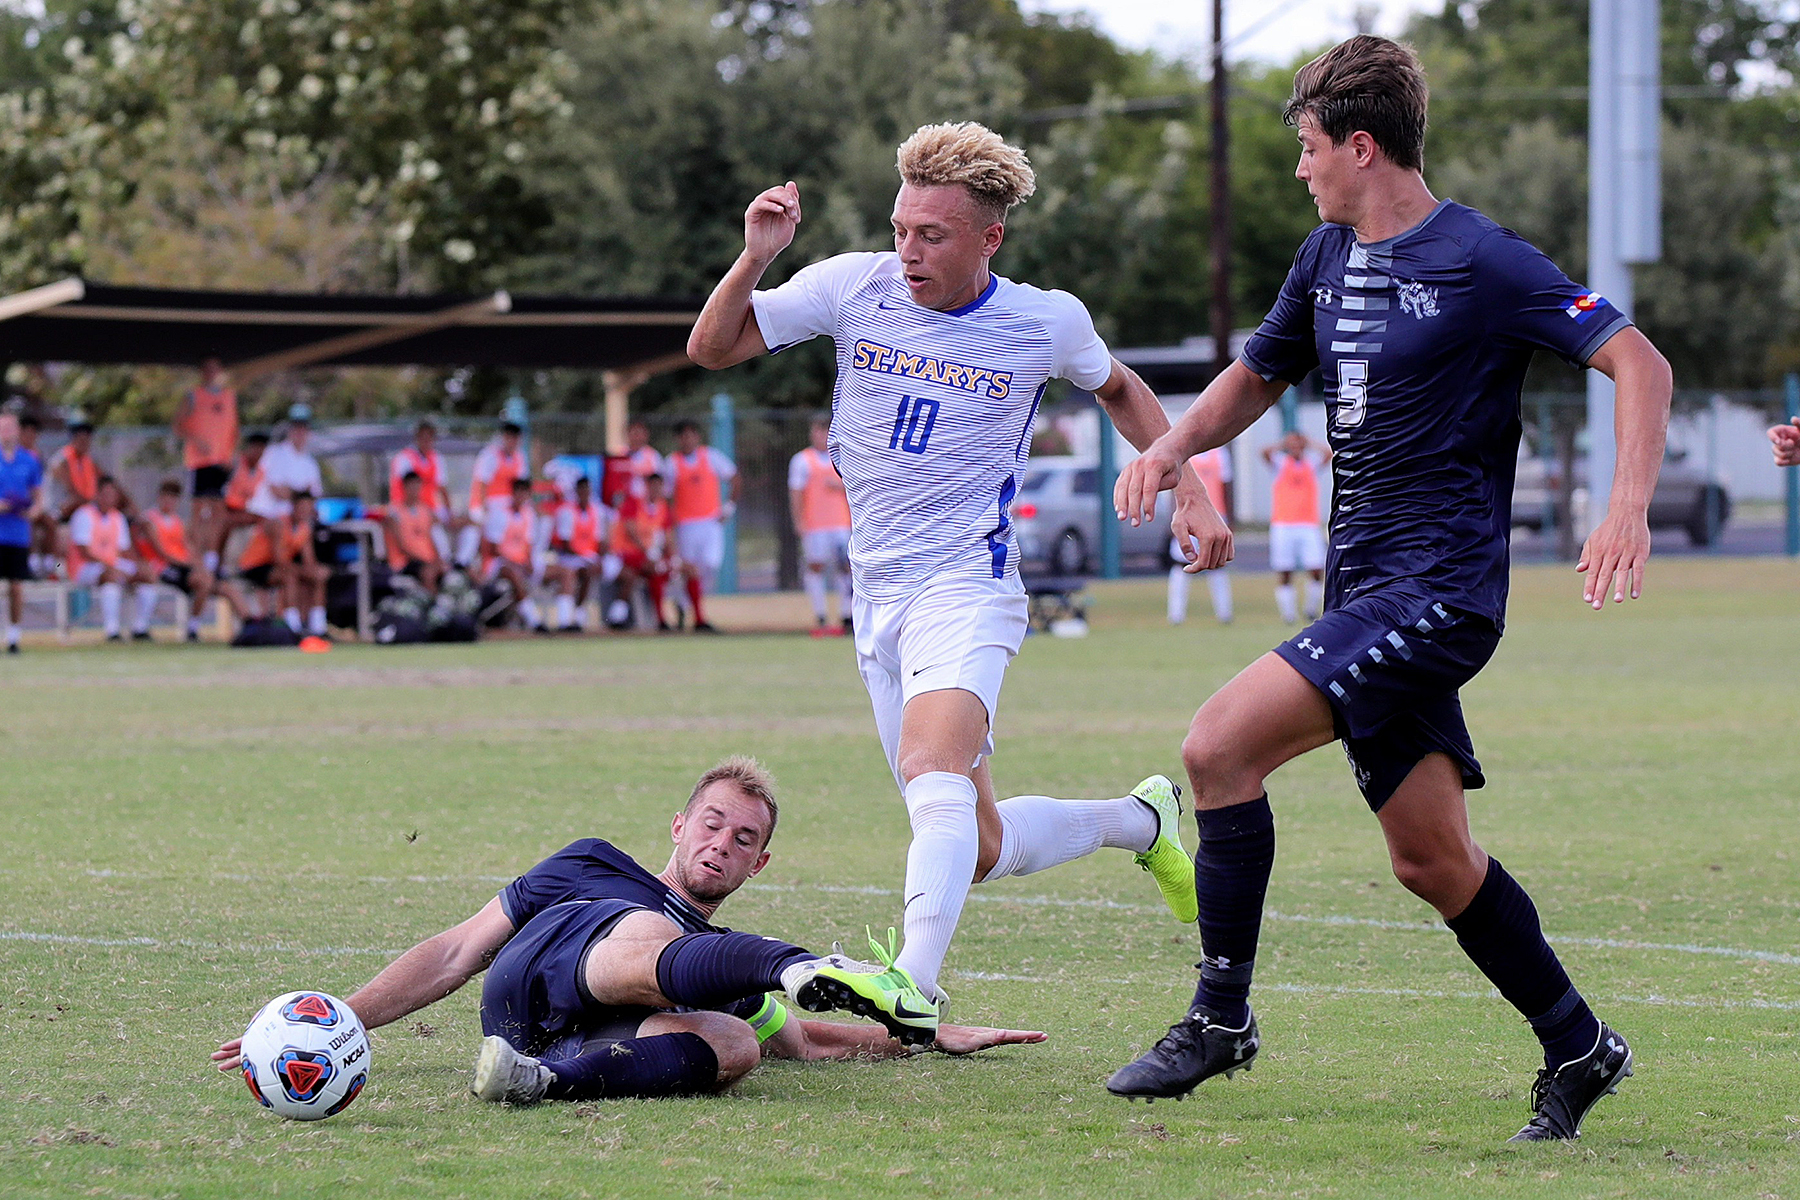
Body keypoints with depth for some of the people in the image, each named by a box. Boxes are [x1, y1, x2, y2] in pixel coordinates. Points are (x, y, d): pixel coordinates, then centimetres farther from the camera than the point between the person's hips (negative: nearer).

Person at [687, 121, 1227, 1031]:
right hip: (879, 595, 4)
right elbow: (711, 349, 2)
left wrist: (1189, 491, 9)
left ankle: (914, 983, -47)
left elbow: (1120, 391, 18)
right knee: (978, 848, 8)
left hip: (967, 586, -4)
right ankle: (1140, 821, 34)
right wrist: (754, 258, -15)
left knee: (935, 776, -32)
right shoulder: (851, 286, -2)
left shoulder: (1048, 322, -4)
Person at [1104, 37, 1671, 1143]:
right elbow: (1259, 376, 27)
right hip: (1368, 587, 8)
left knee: (1220, 745, -18)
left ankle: (1222, 1018, -9)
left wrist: (1629, 510, -27)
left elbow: (1640, 363, -13)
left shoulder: (1480, 261, -11)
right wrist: (1173, 445, 7)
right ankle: (1578, 1049, 21)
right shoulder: (1329, 258, 13)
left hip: (1437, 588, -8)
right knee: (1431, 858, 8)